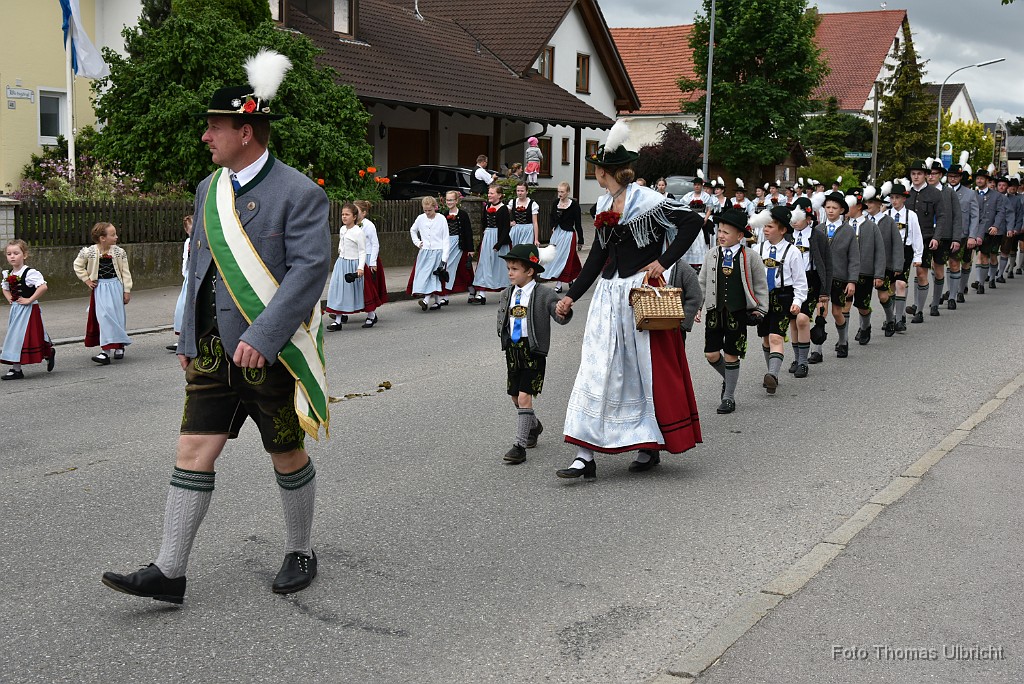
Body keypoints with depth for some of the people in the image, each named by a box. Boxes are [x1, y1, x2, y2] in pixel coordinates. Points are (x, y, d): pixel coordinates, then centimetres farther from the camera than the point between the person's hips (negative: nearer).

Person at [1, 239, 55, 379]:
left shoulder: (30, 273, -15)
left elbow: (43, 287, -27)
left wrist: (29, 300, -23)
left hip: (28, 310, -8)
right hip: (15, 309, 8)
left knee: (20, 338, -6)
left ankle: (16, 369, -1)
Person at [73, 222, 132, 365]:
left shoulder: (119, 252, -2)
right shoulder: (89, 252, -6)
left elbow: (125, 272, 1)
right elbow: (78, 265, 10)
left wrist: (127, 291, 0)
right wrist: (87, 280, 3)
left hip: (115, 286, 1)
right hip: (100, 288, -1)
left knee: (117, 315, 4)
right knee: (104, 317, -8)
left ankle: (119, 345, 20)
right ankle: (106, 350, -7)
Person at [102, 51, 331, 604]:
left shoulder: (298, 193, -12)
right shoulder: (210, 189, 11)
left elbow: (311, 268, -20)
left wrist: (262, 337, -26)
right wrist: (188, 339, 18)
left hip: (271, 350, -6)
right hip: (213, 350, 6)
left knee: (288, 457, 9)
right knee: (193, 451, 2)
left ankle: (300, 553, 28)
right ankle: (169, 572, 7)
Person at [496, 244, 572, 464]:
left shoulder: (544, 294, -11)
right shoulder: (507, 294, 7)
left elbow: (560, 316, -20)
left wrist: (563, 312, -41)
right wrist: (504, 337, 5)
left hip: (533, 350, -7)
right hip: (512, 350, 7)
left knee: (524, 397, -12)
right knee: (515, 397, 17)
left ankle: (520, 445, -5)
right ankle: (533, 426, 45)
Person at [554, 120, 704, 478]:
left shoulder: (646, 199, -10)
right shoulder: (604, 204, 12)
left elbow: (694, 222, -16)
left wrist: (664, 261, -16)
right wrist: (572, 295, 16)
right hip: (609, 295, 7)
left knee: (649, 370, 4)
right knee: (597, 369, 1)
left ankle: (651, 447, 18)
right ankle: (586, 455, 1)